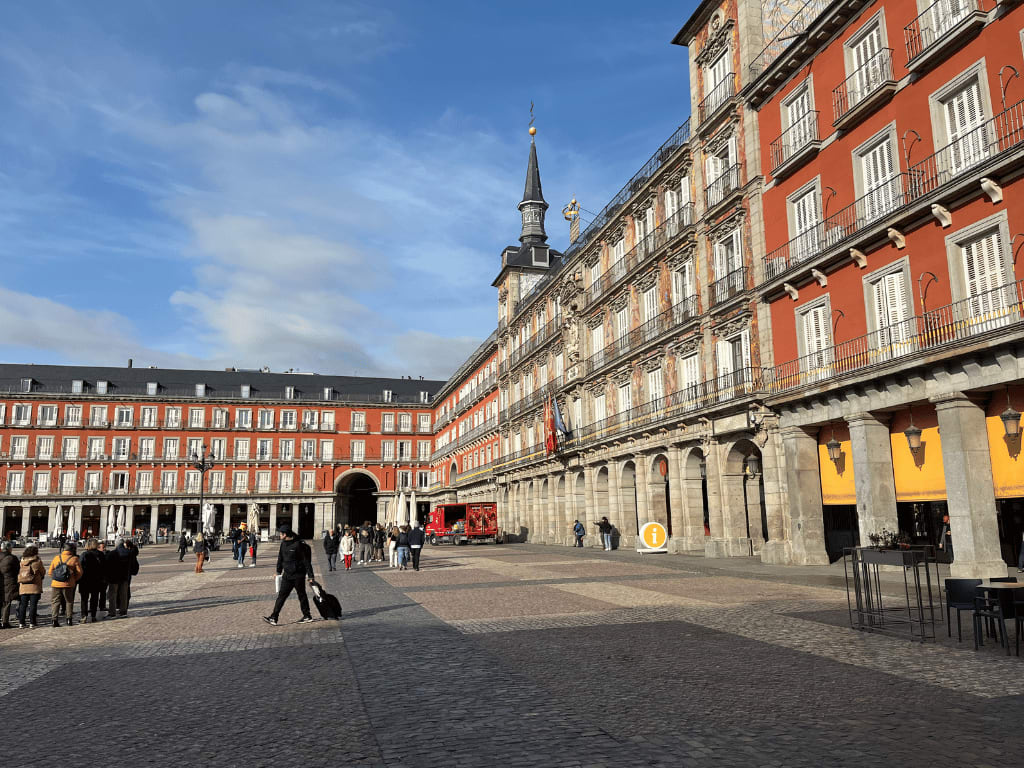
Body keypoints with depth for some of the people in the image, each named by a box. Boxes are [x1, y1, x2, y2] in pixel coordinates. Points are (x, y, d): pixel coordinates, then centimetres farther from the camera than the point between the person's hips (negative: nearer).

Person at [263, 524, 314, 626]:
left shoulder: (299, 544, -16)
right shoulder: (283, 544, 6)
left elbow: (307, 561, -14)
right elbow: (280, 558, 19)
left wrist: (310, 576, -14)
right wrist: (279, 571, 24)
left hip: (298, 575, -7)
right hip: (287, 575, 7)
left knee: (301, 595, 5)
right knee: (282, 595, 3)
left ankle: (307, 616, 19)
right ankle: (274, 618, 3)